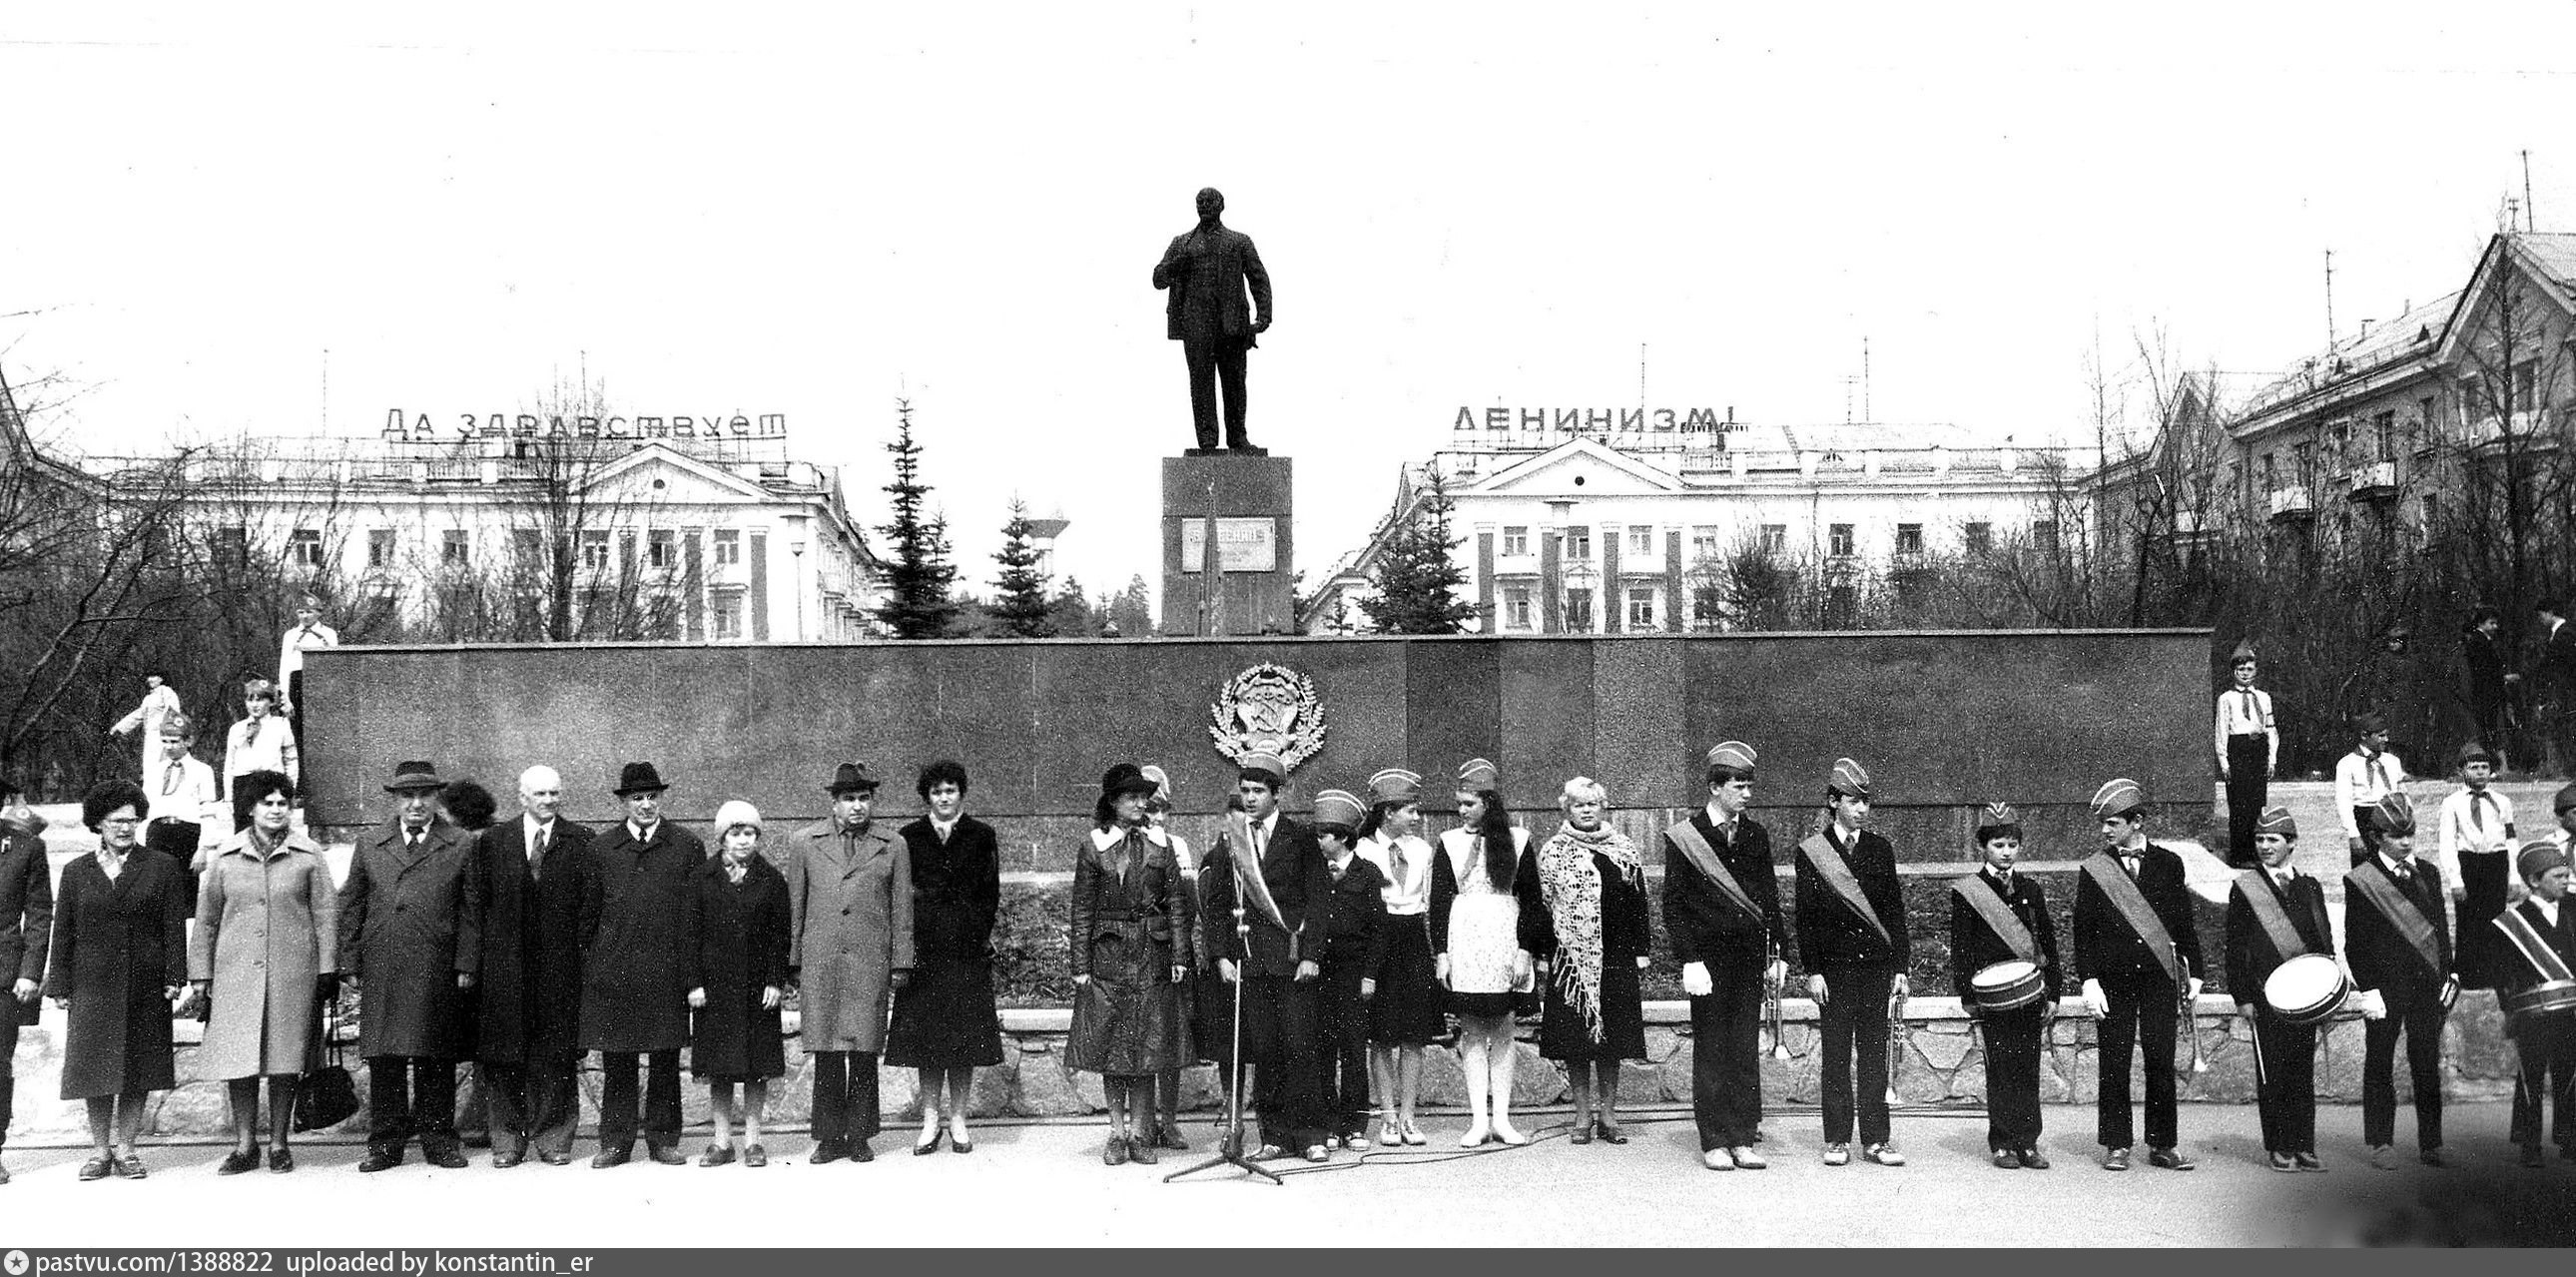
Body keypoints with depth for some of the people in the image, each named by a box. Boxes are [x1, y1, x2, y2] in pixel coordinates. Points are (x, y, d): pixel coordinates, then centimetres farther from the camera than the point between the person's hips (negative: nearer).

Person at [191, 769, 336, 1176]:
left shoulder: (308, 856, 5)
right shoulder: (225, 857, 8)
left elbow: (325, 916, 6)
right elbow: (206, 919, 12)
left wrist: (327, 970, 1)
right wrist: (200, 974, 8)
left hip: (293, 972, -1)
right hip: (236, 972, 1)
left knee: (285, 1061, 2)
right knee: (237, 1060, 1)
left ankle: (279, 1143, 12)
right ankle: (244, 1144, 11)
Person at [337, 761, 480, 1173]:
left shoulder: (461, 847, 6)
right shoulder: (369, 848, 13)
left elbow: (471, 910, 4)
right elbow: (351, 908, 12)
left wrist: (466, 965, -3)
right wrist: (350, 965, 5)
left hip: (438, 971, -1)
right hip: (381, 972, 2)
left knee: (436, 1059, 4)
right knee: (383, 1060, 3)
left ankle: (438, 1138, 13)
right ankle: (385, 1142, 11)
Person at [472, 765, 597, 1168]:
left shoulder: (579, 842, 4)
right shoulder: (493, 841, 8)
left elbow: (590, 900, 2)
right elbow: (479, 901, 7)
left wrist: (578, 949, -5)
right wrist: (486, 951, 0)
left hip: (559, 967, -1)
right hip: (504, 966, 1)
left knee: (555, 1056, 2)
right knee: (503, 1058, 2)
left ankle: (553, 1139, 9)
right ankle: (507, 1139, 10)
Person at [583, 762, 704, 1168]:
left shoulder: (687, 846, 7)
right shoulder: (601, 848, 9)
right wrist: (586, 966, 2)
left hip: (667, 970, 0)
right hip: (612, 970, 0)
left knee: (666, 1062, 4)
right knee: (616, 1062, 3)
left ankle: (663, 1140, 14)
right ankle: (615, 1141, 11)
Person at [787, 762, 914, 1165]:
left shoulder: (892, 846, 8)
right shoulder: (807, 842, 9)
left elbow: (902, 909, 9)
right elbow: (794, 905, 11)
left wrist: (901, 963, 4)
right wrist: (792, 961, 6)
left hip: (870, 964, 0)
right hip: (819, 962, 1)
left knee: (864, 1053, 1)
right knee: (826, 1054, 2)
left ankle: (859, 1136, 11)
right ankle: (829, 1138, 11)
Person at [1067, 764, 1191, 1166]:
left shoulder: (1161, 844, 7)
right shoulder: (1093, 847, 1)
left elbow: (1175, 905, 7)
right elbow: (1082, 910, 1)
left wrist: (1178, 956, 0)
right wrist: (1080, 965, -4)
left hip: (1152, 956, 1)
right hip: (1108, 955, -1)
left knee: (1147, 1048, 2)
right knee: (1110, 1047, 2)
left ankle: (1139, 1133, 8)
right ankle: (1117, 1132, 12)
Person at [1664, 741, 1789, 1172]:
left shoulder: (1756, 835, 11)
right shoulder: (1684, 837, -3)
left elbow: (1770, 898, 15)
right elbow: (1674, 906, -5)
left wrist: (1778, 954, 9)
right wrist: (1690, 959, -12)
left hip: (1749, 957, 4)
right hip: (1708, 958, -4)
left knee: (1746, 1052, 5)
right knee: (1711, 1052, 1)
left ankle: (1743, 1140, 11)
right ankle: (1714, 1142, 7)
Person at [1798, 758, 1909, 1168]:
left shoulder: (1880, 849, 10)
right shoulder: (1811, 851, 1)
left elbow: (1895, 910, 11)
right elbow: (1806, 915, -1)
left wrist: (1900, 968, 5)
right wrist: (1812, 971, -7)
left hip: (1877, 965, 2)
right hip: (1834, 965, -2)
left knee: (1875, 1053, 4)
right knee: (1836, 1055, 2)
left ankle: (1876, 1139, 9)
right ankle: (1837, 1139, 9)